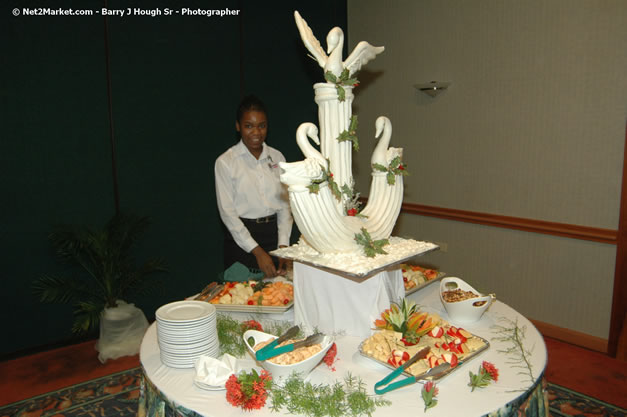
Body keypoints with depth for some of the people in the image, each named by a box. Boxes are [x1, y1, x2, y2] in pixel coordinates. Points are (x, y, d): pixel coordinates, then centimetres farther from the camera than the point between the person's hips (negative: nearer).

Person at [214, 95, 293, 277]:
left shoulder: (277, 157, 5)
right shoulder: (225, 162, -6)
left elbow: (285, 203, 4)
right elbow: (227, 212, -9)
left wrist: (283, 245, -6)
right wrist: (257, 251, -14)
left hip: (274, 234, 3)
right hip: (241, 237, -3)